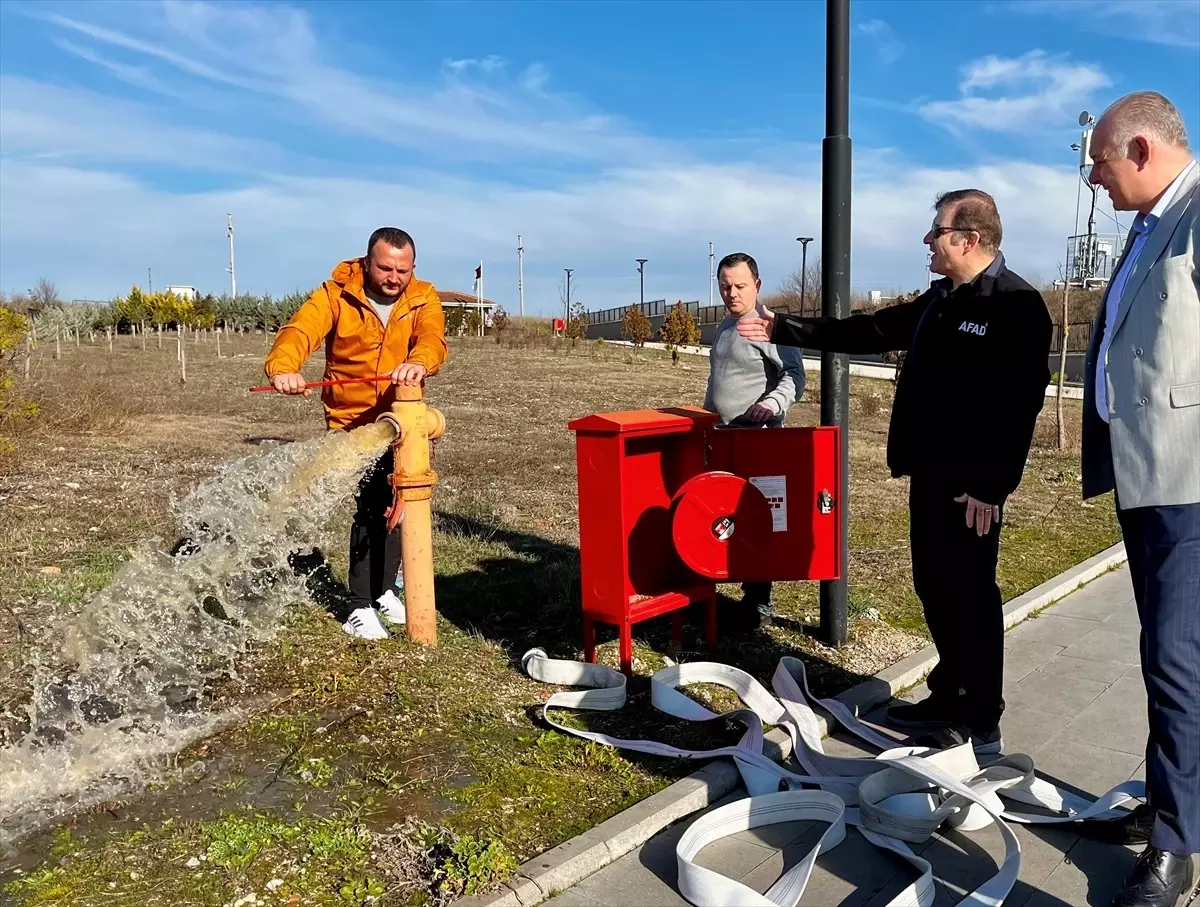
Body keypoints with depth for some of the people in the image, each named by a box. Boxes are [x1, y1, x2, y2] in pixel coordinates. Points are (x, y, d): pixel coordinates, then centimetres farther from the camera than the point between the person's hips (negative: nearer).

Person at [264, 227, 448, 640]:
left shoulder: (423, 297, -6)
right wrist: (283, 366, -49)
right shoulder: (336, 294, -12)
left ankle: (383, 590, 34)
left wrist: (419, 362, -49)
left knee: (396, 506, 13)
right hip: (352, 421, -3)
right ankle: (360, 608, 3)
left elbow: (432, 337, -25)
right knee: (370, 507, -10)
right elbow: (300, 329, -27)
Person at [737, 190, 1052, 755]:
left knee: (970, 595, 0)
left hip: (972, 486, -8)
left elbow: (1020, 406, -19)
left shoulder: (1017, 305, -13)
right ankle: (950, 698, 30)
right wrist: (783, 331, 16)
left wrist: (991, 486, -22)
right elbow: (867, 331, 19)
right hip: (931, 473, 9)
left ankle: (982, 726, 14)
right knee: (935, 588, 15)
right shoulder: (938, 301, 15)